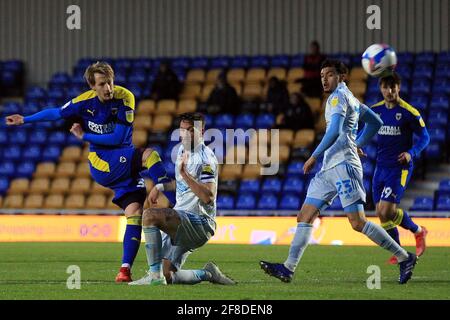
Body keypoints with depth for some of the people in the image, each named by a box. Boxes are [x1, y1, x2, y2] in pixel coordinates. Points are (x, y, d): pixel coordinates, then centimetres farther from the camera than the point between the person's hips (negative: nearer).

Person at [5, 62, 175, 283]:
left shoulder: (125, 98, -10)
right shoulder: (85, 102, -7)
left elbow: (118, 138, -13)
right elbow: (57, 113, 10)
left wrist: (84, 136, -8)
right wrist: (24, 120, 21)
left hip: (123, 165, 2)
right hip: (102, 164, -2)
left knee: (135, 211, -11)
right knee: (150, 155, -28)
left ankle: (125, 269, -9)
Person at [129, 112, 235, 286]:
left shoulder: (205, 159, -14)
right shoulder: (182, 150, 14)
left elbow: (208, 197, -27)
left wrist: (185, 174, -34)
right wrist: (160, 186, 21)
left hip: (199, 222, -9)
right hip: (180, 224, 9)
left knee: (149, 215, -31)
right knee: (167, 276, 3)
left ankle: (155, 276, -31)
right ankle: (207, 274, 21)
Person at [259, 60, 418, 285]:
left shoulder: (338, 96, -8)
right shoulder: (351, 99, 22)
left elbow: (334, 131, -21)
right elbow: (375, 122, 31)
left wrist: (314, 156, -17)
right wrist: (357, 145, 28)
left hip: (343, 165, -10)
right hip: (329, 169, 10)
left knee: (357, 223, -13)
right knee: (305, 217, 2)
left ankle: (404, 258, -5)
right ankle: (288, 268, -3)